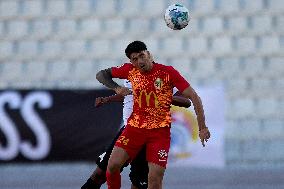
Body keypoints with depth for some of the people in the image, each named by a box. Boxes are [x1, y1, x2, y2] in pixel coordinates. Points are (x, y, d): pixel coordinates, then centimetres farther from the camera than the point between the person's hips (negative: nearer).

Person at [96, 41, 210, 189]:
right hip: (135, 127, 3)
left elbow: (194, 97, -7)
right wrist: (116, 88, -6)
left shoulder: (167, 72, -9)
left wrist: (202, 128, -12)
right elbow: (101, 75, 14)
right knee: (113, 165, -13)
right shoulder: (130, 71, 1)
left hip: (160, 131, -3)